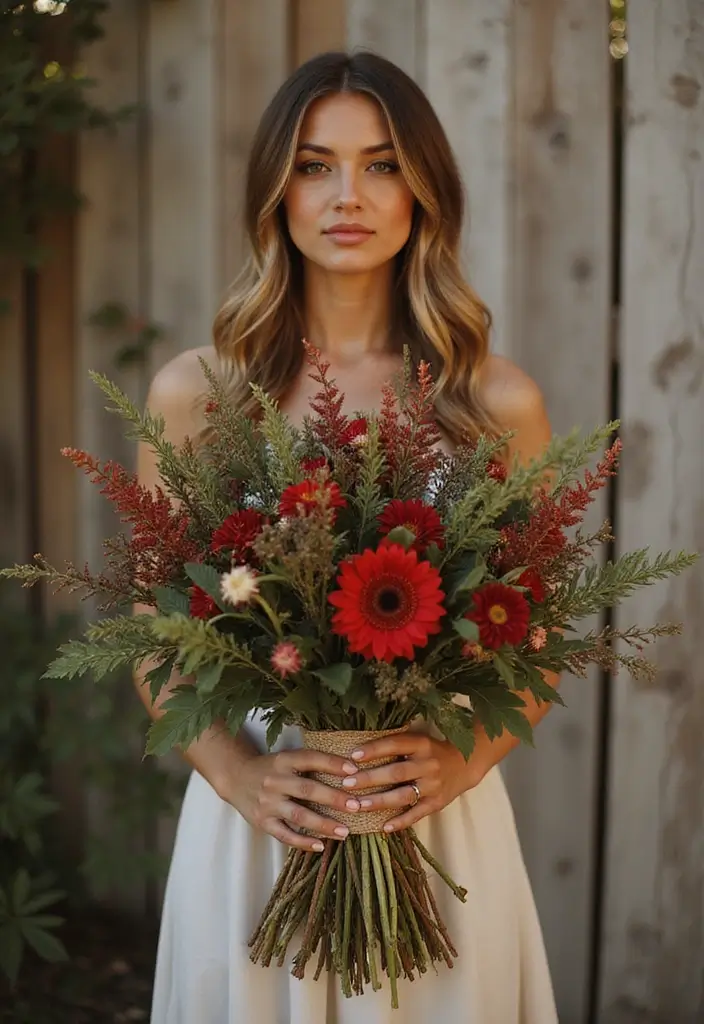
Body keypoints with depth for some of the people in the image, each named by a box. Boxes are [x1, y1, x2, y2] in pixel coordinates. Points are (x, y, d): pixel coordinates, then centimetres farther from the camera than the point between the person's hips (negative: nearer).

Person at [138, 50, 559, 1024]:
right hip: (253, 825, 0)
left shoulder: (499, 404, -3)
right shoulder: (194, 394, -3)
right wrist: (235, 773, -12)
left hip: (441, 824, 0)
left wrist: (466, 758, -12)